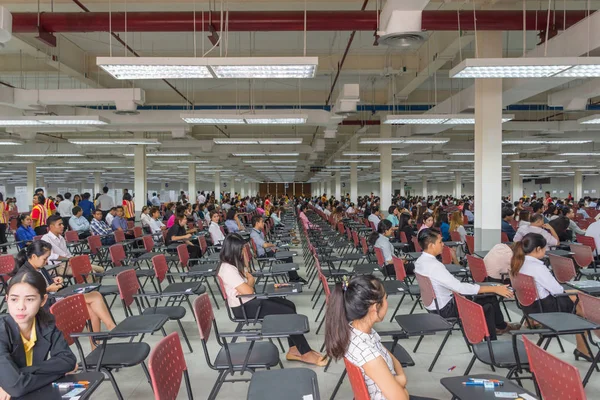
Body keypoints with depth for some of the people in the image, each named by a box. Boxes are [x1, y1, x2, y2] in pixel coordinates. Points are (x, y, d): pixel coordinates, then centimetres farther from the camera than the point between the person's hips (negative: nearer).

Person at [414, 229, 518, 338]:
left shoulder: (420, 261, -1)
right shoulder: (434, 266, -30)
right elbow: (460, 287, -29)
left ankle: (501, 326, 34)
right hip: (445, 309, -8)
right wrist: (494, 289, -24)